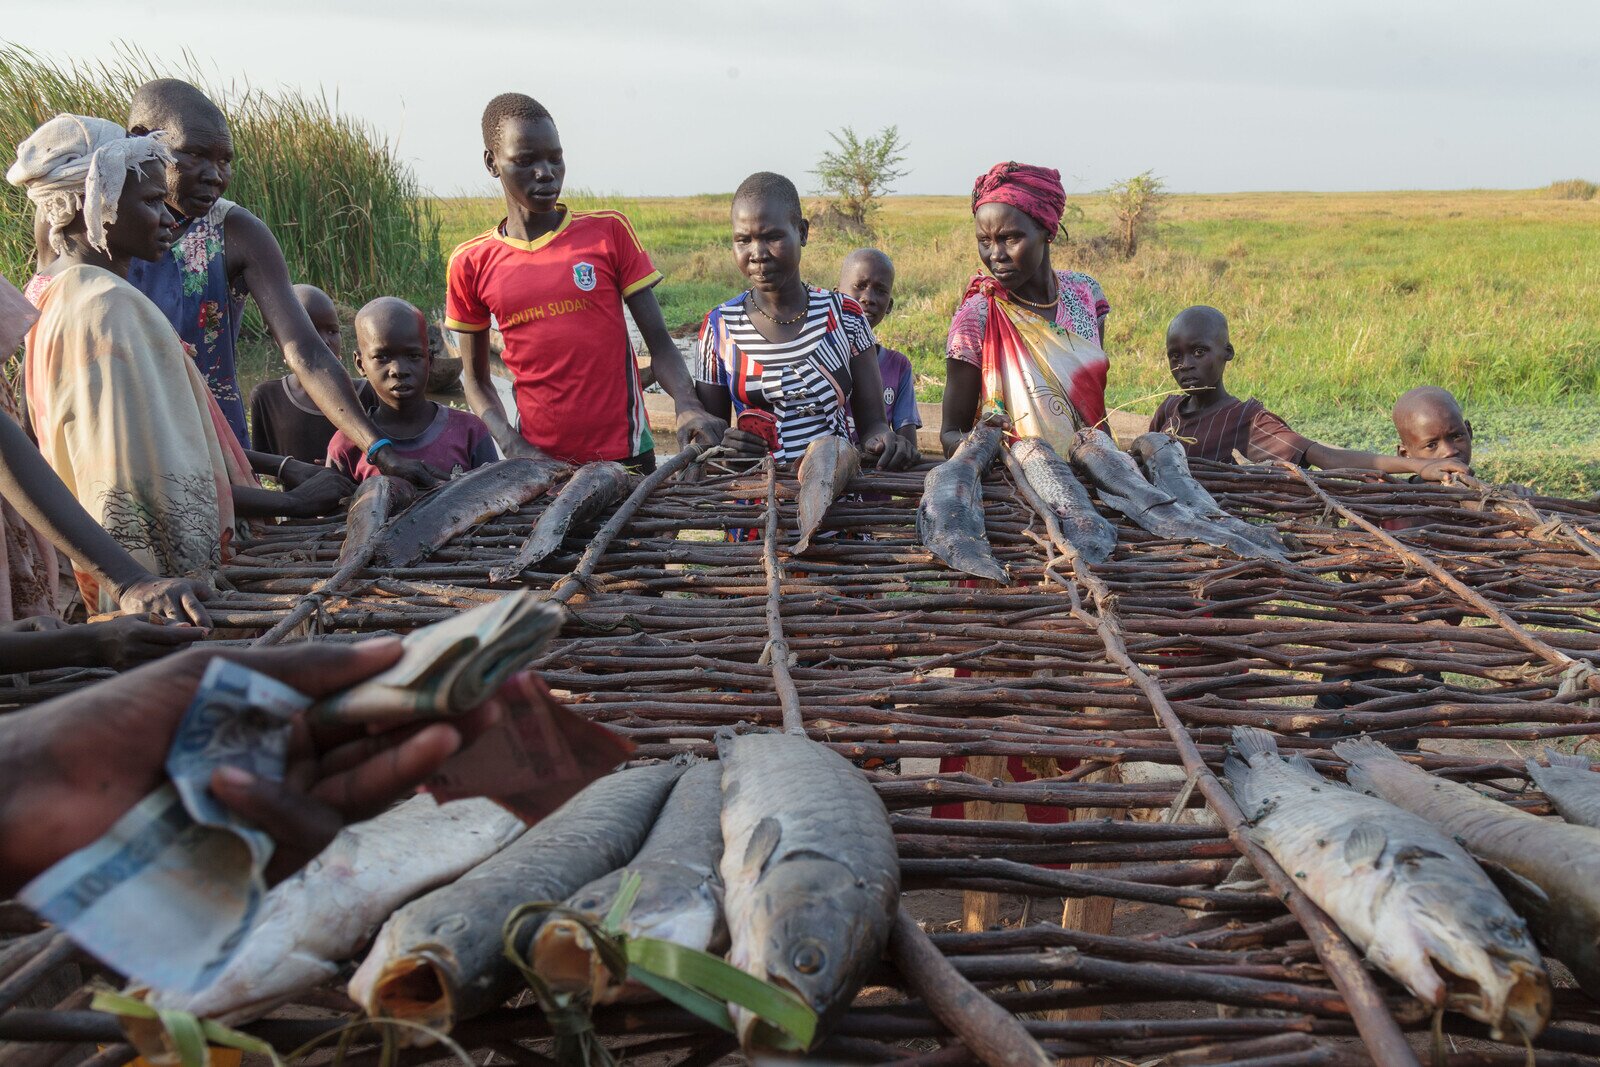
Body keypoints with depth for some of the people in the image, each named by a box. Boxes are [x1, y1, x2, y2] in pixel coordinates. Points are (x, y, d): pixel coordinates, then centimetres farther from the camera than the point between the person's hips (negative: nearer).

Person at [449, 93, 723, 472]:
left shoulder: (610, 232, -1)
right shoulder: (471, 264, 2)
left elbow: (658, 341, -2)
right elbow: (475, 378, 9)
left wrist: (688, 406, -21)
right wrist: (513, 447, -7)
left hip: (625, 453, -1)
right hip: (539, 461, 1)